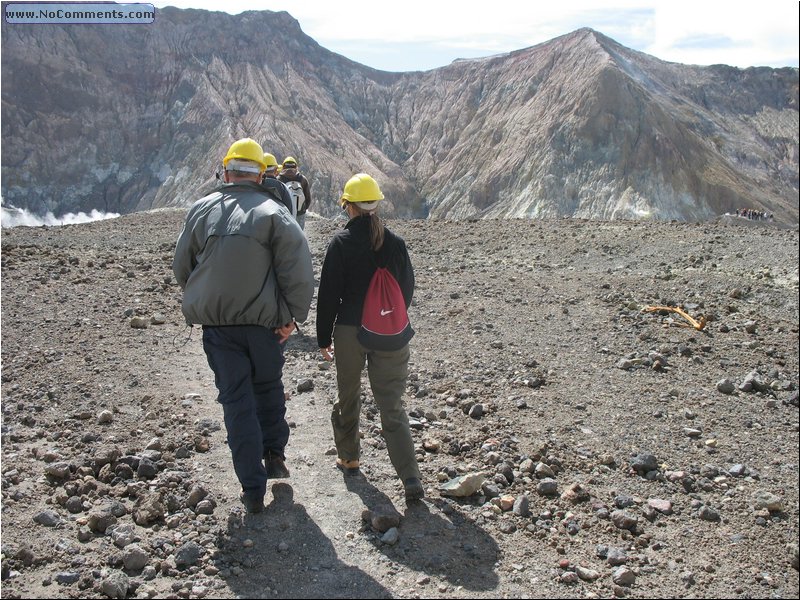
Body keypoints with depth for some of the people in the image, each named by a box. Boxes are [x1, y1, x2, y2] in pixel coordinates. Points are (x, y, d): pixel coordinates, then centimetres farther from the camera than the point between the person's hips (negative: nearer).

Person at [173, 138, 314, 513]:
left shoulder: (201, 210, 4)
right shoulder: (273, 212, -7)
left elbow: (181, 267, 12)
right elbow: (299, 270, -16)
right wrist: (293, 316, -6)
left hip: (217, 324, 1)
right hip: (264, 322, -1)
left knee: (237, 401, 6)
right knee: (269, 388, 23)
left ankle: (253, 491, 9)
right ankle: (274, 456, 31)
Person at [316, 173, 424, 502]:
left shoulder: (340, 243, -8)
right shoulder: (395, 242, 0)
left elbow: (328, 293, -6)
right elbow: (407, 288, 8)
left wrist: (324, 337, 3)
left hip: (349, 331, -1)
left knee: (348, 398, 20)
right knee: (392, 406, 4)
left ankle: (349, 458, 36)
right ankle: (410, 477, -6)